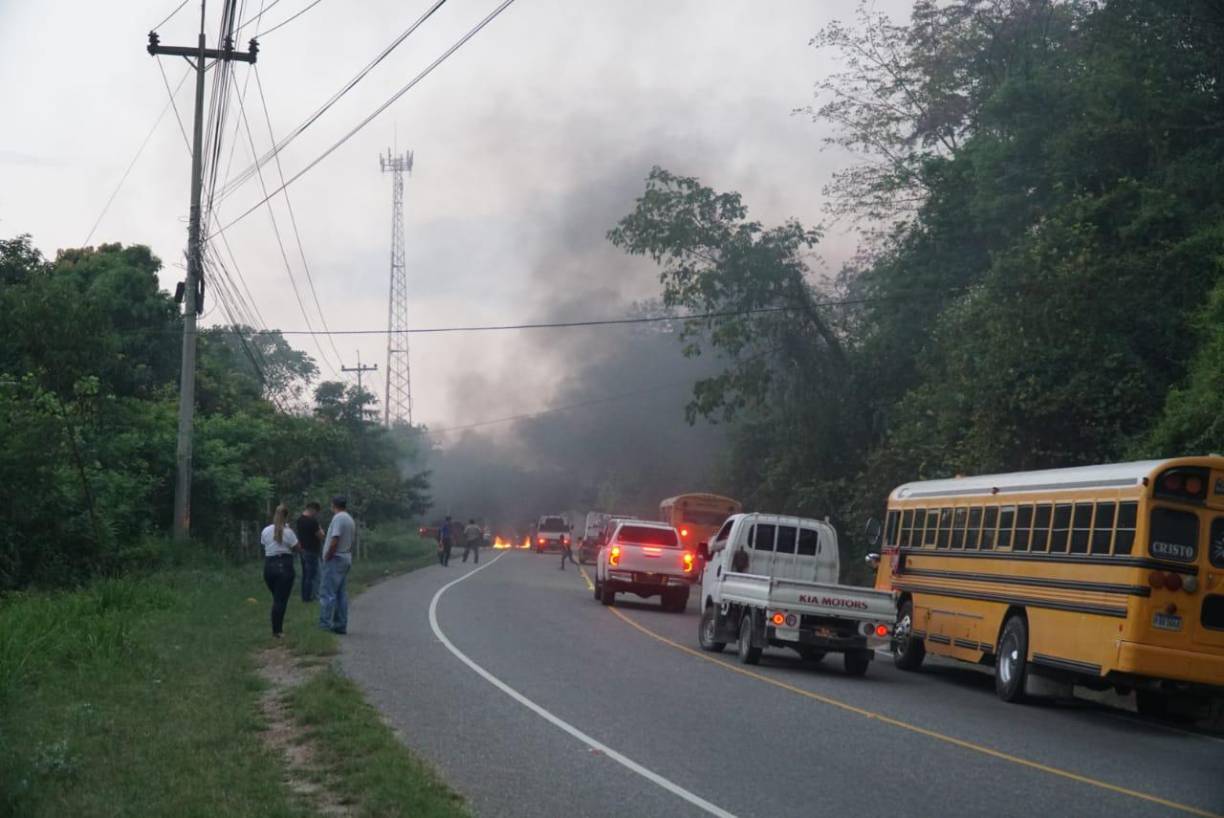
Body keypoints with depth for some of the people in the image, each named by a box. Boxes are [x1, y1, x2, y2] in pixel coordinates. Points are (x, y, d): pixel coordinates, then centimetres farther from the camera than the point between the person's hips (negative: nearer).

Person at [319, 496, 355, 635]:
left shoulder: (338, 518, -14)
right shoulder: (351, 520, 15)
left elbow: (335, 541, -21)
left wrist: (327, 557, -13)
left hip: (335, 559, -9)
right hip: (346, 559, 9)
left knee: (327, 594, -8)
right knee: (342, 594, 10)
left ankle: (325, 624, -11)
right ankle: (341, 625, 12)